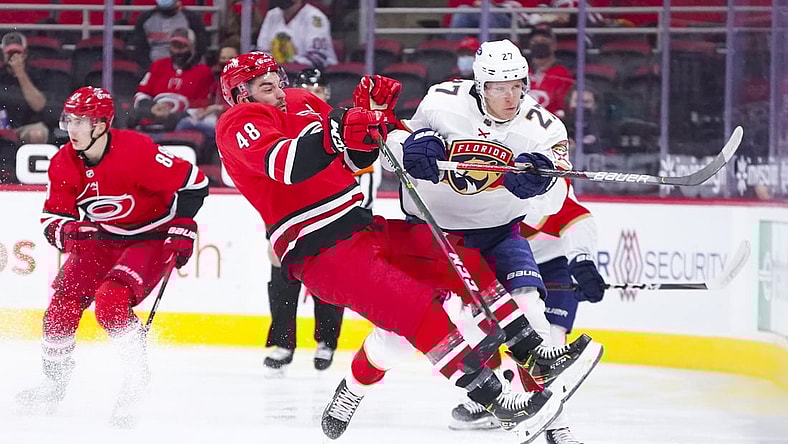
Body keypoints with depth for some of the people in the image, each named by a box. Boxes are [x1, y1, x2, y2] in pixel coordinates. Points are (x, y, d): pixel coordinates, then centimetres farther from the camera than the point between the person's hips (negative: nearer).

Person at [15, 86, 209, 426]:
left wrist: (182, 229, -19)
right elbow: (52, 218, -3)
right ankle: (55, 382, 12)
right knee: (63, 299, -6)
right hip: (103, 238, 6)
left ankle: (135, 379, -10)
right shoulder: (63, 164, -8)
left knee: (111, 300, -26)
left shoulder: (136, 150, -27)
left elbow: (192, 183, -21)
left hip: (154, 237, -6)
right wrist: (65, 231, -26)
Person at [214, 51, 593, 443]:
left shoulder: (301, 102, 17)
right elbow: (285, 165, -29)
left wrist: (372, 113, 5)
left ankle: (539, 355, 10)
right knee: (420, 312, -23)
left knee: (470, 263, 4)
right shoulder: (240, 124, -8)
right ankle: (503, 406, -26)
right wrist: (337, 130, -42)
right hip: (318, 253, -9)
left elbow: (354, 160, 22)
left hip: (362, 224, 9)